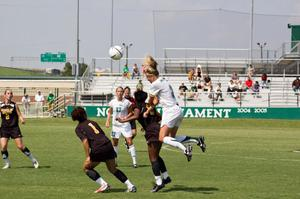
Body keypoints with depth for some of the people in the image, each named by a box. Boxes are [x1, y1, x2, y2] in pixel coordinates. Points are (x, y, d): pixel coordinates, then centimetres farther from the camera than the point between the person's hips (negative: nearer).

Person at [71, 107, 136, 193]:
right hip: (108, 145, 6)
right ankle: (130, 186, 19)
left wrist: (87, 156, -13)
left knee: (86, 168, 15)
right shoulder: (93, 122, 23)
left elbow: (85, 141, -10)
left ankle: (104, 184, 1)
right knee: (112, 169, 24)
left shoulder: (78, 128, 7)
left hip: (98, 149, -6)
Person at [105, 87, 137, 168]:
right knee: (115, 143, 8)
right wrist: (107, 121, 1)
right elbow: (109, 112, 12)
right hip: (115, 125, 3)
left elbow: (130, 113, 4)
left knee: (129, 142, -10)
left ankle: (134, 161, -8)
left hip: (125, 124, -3)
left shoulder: (127, 102, -7)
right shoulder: (112, 102, -1)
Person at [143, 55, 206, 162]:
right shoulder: (163, 81, 17)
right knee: (172, 138, 15)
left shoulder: (155, 84, -11)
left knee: (162, 138, -11)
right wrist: (148, 111, 20)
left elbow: (151, 101, 4)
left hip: (170, 111, -9)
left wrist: (150, 105, 25)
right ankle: (198, 140, 6)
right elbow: (156, 101, 23)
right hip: (177, 110, 10)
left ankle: (185, 149, -26)